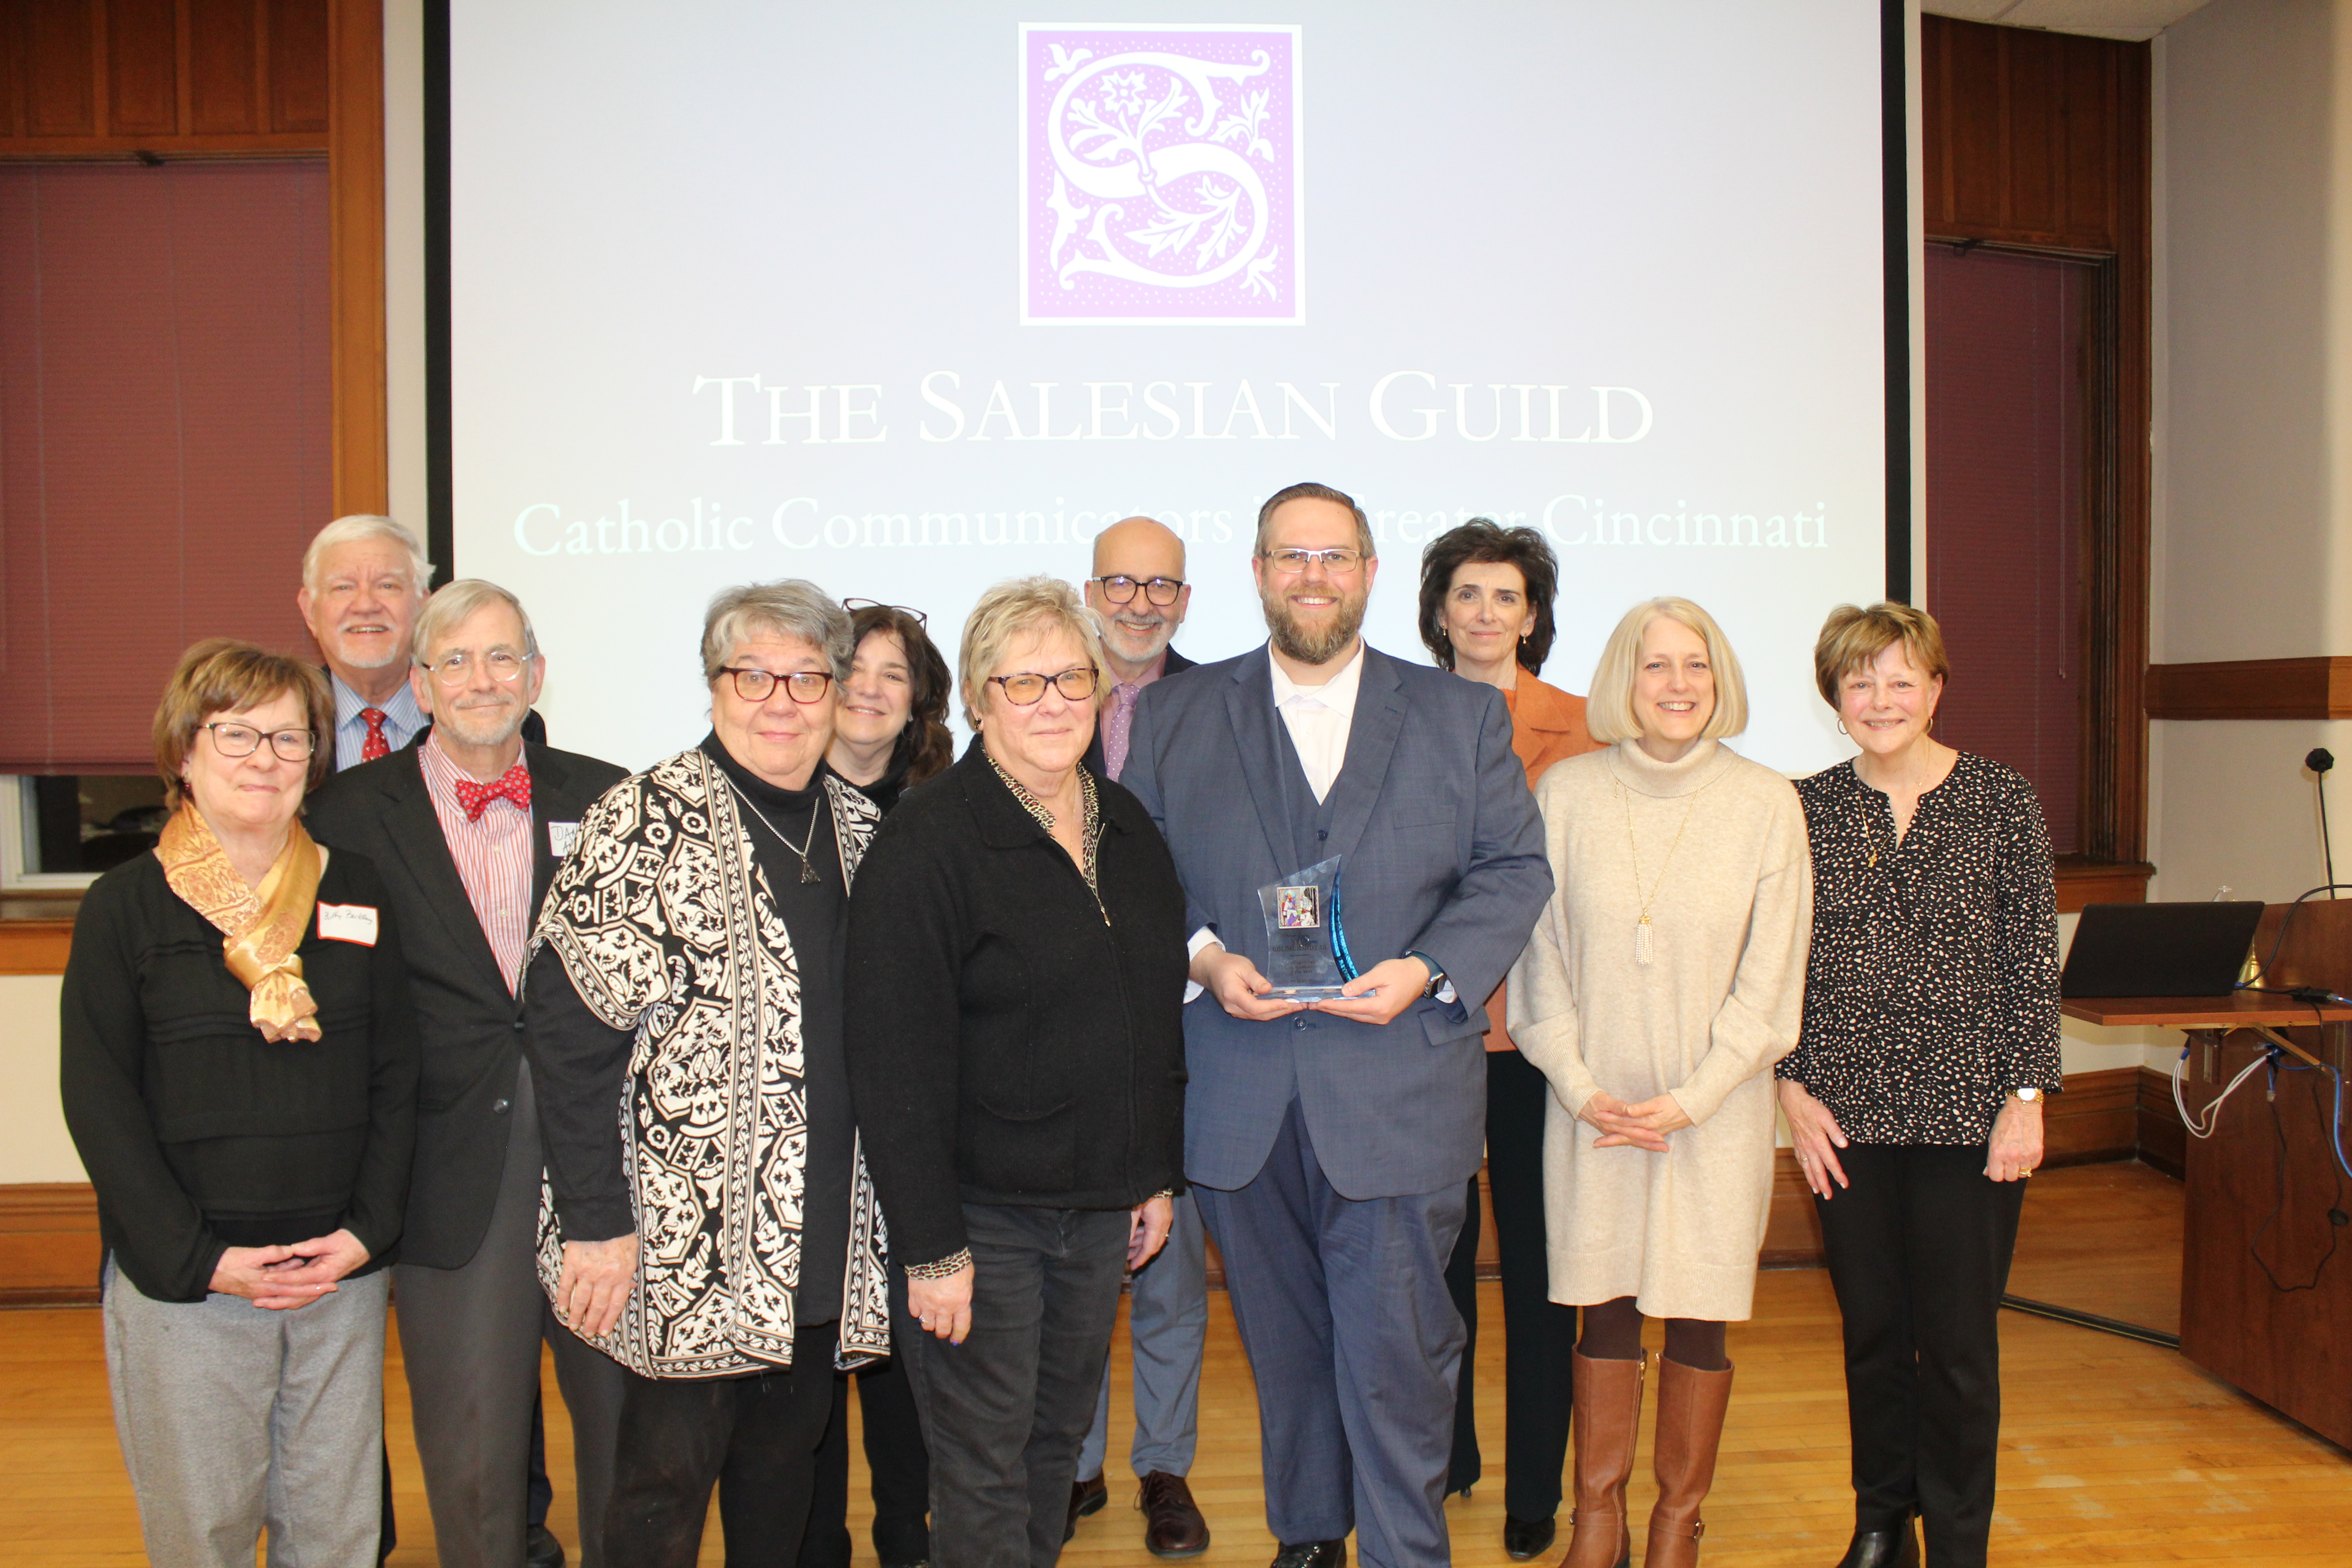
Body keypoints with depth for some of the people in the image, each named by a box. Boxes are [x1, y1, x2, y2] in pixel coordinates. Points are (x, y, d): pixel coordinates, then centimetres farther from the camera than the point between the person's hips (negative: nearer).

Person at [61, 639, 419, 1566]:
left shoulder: (355, 891, 5)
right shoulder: (125, 905, -2)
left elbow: (397, 1073, 6)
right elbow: (97, 1099, -3)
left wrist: (368, 1229, -5)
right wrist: (199, 1258, -10)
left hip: (344, 1274, 2)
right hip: (181, 1281, -2)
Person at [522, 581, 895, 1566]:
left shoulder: (859, 827, 8)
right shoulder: (648, 820, -10)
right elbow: (567, 1026, -14)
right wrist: (596, 1222, -16)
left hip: (824, 1245, 5)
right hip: (687, 1236, -5)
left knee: (787, 1462, 17)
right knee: (668, 1481, 6)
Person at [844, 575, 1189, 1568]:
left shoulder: (1127, 828, 7)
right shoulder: (928, 840, -14)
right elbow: (895, 1059, -16)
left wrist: (1159, 1175, 14)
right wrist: (932, 1244, -17)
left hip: (1101, 1207, 6)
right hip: (985, 1214, -6)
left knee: (1059, 1440, 18)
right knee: (987, 1469, 4)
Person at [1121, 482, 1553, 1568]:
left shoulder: (1463, 717, 7)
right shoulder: (1173, 718, 8)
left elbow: (1515, 868, 3)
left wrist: (1427, 969, -13)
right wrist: (1203, 956, -12)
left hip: (1400, 1095, -1)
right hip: (1241, 1101, 2)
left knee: (1396, 1353, 2)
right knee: (1282, 1340, 16)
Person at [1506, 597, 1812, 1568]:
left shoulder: (1765, 805, -3)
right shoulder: (1566, 793, 0)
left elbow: (1770, 976, -2)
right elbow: (1540, 952, 2)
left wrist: (1689, 1100, -8)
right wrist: (1580, 1088, -6)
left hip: (1715, 1109, -1)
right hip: (1592, 1104, 1)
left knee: (1698, 1317, 6)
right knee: (1604, 1309, 8)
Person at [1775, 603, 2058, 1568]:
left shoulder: (2002, 802, 0)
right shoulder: (1805, 810, 3)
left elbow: (2032, 961, 0)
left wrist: (2027, 1097, -4)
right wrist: (1794, 1088, -1)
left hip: (1969, 1115, -1)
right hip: (1847, 1115, 2)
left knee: (1960, 1342, 4)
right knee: (1870, 1332, 12)